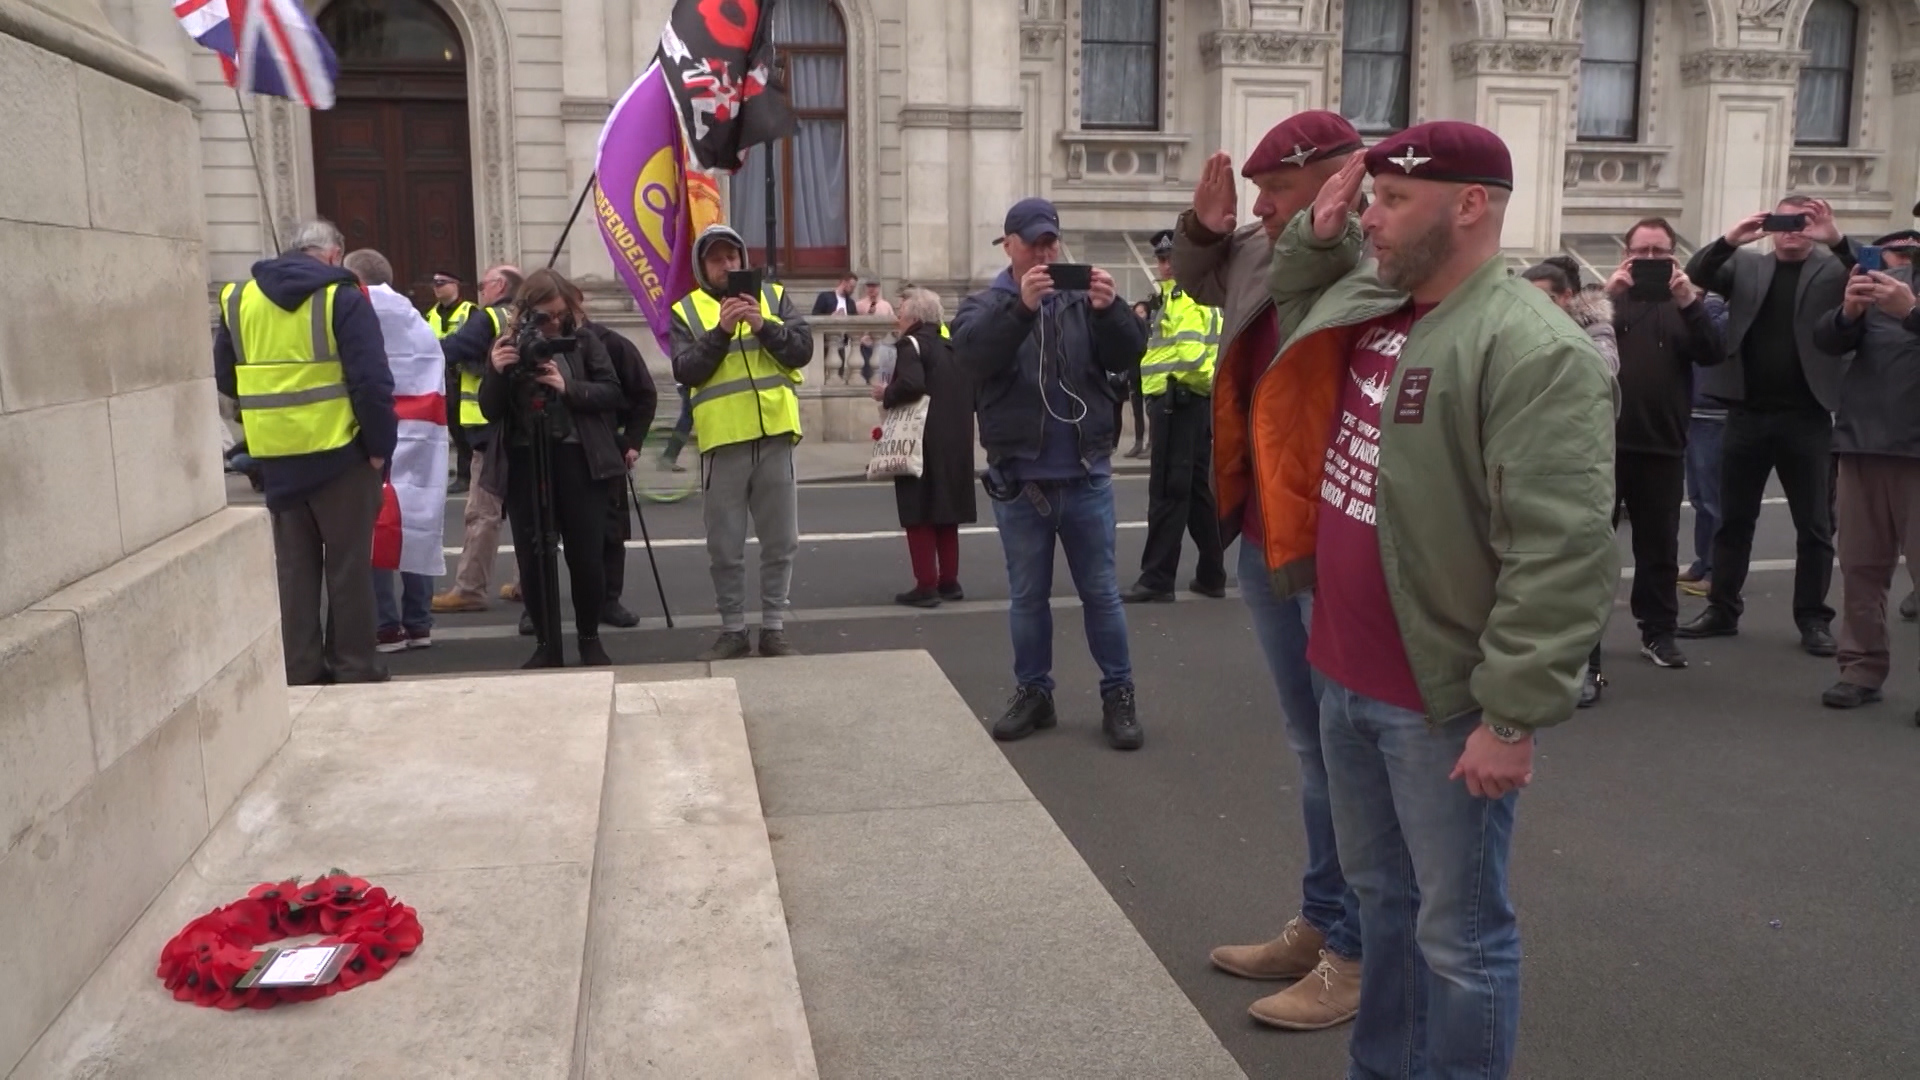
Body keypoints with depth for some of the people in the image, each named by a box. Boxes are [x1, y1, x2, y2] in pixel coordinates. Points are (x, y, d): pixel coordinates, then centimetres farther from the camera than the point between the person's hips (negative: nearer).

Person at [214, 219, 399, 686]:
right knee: (348, 562, 5)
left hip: (275, 453, 4)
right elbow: (371, 380, -15)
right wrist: (380, 444, -8)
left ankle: (300, 668, 16)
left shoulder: (239, 298, 9)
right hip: (339, 449, -4)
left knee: (293, 563, 12)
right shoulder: (341, 296, -8)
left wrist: (267, 411, 16)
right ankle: (355, 667, 9)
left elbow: (224, 377, 11)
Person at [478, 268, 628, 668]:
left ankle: (590, 639, 19)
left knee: (586, 556, 1)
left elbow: (613, 394, -2)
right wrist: (497, 372, -15)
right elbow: (491, 411, 3)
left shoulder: (585, 342, 2)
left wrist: (568, 387, -17)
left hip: (577, 461, -1)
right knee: (532, 560, 2)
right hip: (524, 464, 2)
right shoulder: (507, 347, 6)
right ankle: (546, 645, 14)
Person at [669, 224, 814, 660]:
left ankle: (774, 629, 17)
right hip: (723, 441, -1)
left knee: (781, 542, 6)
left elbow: (803, 349, -2)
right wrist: (720, 331, -18)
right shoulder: (686, 310, 5)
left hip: (774, 435, 1)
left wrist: (764, 326, -16)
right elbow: (686, 372, -8)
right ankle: (733, 631, 17)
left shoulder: (773, 296, 9)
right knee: (725, 548, 5)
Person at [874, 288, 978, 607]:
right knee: (946, 510, 15)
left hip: (922, 445, -8)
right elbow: (973, 393, 14)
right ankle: (949, 581, 19)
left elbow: (911, 384, -26)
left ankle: (926, 585, -3)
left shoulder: (912, 344, -10)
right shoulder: (953, 347, 14)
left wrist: (886, 395, -10)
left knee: (919, 513, -2)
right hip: (955, 444, 8)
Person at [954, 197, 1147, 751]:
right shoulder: (986, 304, 2)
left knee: (1101, 591, 8)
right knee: (1028, 595, 11)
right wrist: (1020, 306, -34)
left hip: (1086, 476, 0)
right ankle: (1033, 692, 23)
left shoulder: (1082, 300, 5)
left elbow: (1128, 355, -7)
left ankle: (1118, 694, 17)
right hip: (1019, 479, 0)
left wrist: (1110, 310, -26)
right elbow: (973, 352, -19)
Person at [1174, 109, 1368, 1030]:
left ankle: (1360, 952, 20)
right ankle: (1319, 923, 35)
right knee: (1312, 749, 19)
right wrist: (1202, 226, 11)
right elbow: (1197, 277, 29)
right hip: (1266, 541, 9)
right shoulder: (1258, 254, 9)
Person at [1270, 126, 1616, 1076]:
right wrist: (1317, 237, 12)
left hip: (1443, 698, -8)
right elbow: (1294, 301, 32)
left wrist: (1512, 714, -23)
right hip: (1347, 676, 9)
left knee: (1458, 930, 7)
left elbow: (1560, 555, -23)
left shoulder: (1532, 350, -19)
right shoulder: (1364, 301, 8)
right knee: (1382, 896, 23)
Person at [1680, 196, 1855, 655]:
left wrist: (1837, 239, -22)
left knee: (1815, 524, 5)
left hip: (1807, 417, -1)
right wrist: (1729, 240, -18)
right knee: (1734, 518, 9)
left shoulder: (1833, 269, 5)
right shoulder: (1746, 266, 9)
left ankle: (1813, 619, 14)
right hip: (1748, 413, 2)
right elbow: (1695, 276, -2)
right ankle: (1722, 609, 19)